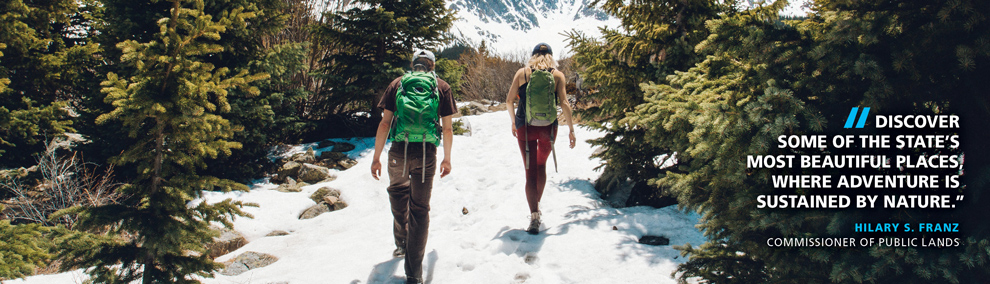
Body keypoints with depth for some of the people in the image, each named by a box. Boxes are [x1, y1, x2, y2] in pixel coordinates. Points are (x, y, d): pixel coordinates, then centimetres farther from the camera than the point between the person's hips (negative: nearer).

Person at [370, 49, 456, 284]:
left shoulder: (397, 84, 9)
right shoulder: (441, 87, 8)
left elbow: (384, 123, 3)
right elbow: (447, 128, 7)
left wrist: (376, 158, 7)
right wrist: (447, 159, 18)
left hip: (399, 151, 1)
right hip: (426, 153, -1)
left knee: (398, 196, 27)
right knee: (420, 209, 5)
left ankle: (402, 244, 41)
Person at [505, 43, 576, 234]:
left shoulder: (522, 73, 1)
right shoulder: (557, 75, 0)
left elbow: (509, 100, 1)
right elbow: (564, 104, -7)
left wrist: (513, 122, 16)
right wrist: (571, 129, -1)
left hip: (525, 127, -1)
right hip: (548, 128, 1)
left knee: (531, 171, 2)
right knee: (541, 166, 24)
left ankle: (534, 216, -10)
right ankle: (537, 206, 36)